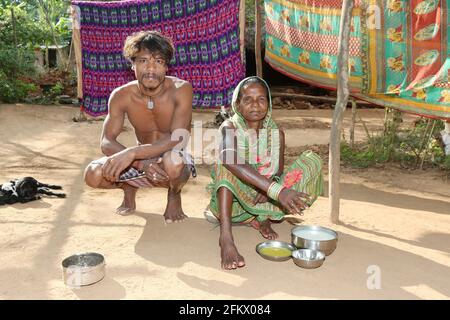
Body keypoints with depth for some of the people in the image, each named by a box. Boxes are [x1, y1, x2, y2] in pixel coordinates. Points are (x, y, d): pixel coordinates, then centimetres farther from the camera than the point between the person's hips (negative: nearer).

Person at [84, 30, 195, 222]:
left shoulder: (180, 89, -22)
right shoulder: (121, 96, -13)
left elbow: (178, 140, -32)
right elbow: (107, 143, -16)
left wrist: (132, 153, -43)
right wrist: (142, 163, -34)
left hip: (174, 160, -3)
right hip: (141, 159, 3)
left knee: (172, 160, -40)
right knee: (92, 174, -21)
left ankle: (174, 195, -2)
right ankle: (129, 188, 14)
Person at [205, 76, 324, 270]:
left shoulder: (276, 133, 1)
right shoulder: (229, 128, -13)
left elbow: (279, 172, 3)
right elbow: (235, 166, -33)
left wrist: (271, 186, -23)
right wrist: (276, 190, -43)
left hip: (265, 198, 4)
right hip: (235, 197, -3)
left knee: (312, 160, -9)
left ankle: (263, 218, -14)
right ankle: (225, 234, -44)